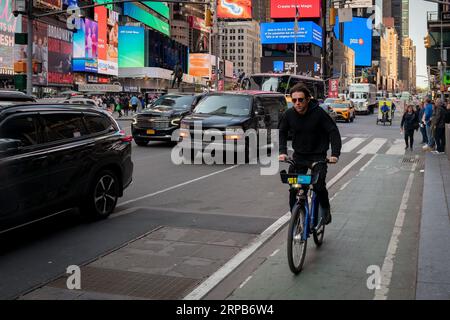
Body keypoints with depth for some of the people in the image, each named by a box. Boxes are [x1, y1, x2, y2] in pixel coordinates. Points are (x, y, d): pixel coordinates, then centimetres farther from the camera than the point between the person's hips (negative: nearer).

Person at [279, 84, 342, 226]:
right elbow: (282, 132, 9)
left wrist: (335, 154, -23)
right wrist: (283, 151, -4)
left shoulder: (318, 113, -16)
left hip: (318, 156, -3)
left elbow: (333, 132, -13)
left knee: (319, 185, -17)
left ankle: (325, 210, 11)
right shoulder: (289, 114, -7)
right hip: (299, 155, 3)